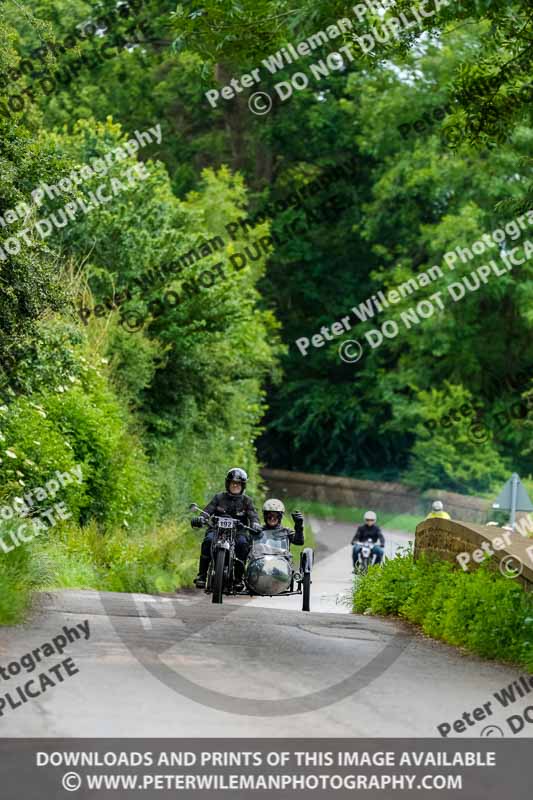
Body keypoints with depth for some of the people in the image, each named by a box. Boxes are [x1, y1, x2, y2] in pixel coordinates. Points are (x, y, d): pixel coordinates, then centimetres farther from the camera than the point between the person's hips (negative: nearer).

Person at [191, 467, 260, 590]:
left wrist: (255, 524, -25)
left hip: (238, 531, 0)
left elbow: (253, 515, -1)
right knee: (208, 540, -31)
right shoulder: (219, 497, 14)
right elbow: (208, 510, 1)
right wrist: (200, 518, -21)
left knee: (242, 543, -33)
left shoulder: (246, 501, 14)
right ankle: (201, 574, -27)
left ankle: (238, 577, -28)